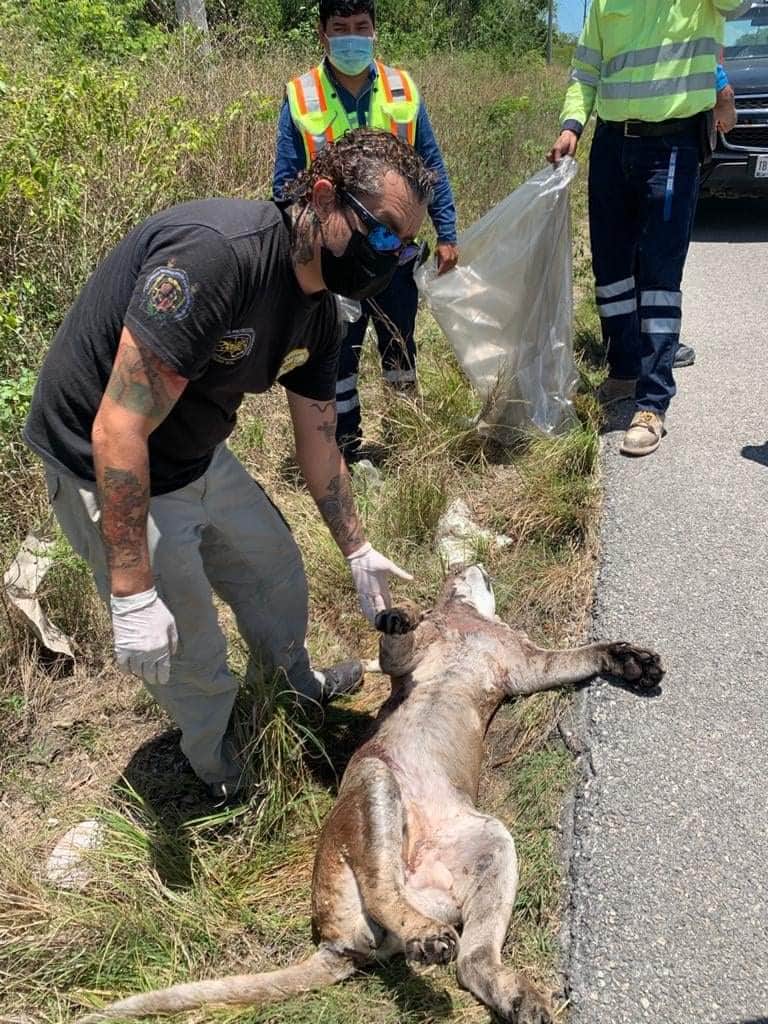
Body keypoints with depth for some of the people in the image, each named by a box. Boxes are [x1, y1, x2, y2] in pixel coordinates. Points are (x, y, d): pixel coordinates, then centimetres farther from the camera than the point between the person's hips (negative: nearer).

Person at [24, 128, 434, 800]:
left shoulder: (319, 312, -4)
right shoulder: (215, 252, -34)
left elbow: (318, 442, 8)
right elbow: (119, 430, -35)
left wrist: (357, 550, 15)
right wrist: (134, 597, -31)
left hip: (201, 460, 8)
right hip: (111, 478, -8)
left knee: (277, 571, 23)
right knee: (191, 652, 6)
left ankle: (299, 684, 53)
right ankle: (219, 774, 38)